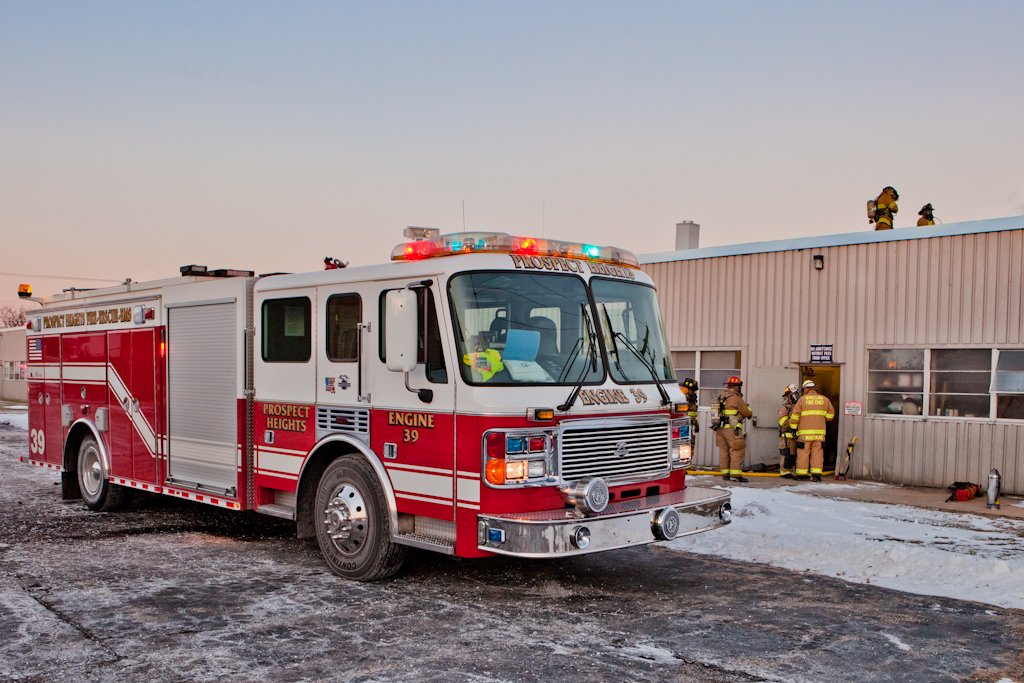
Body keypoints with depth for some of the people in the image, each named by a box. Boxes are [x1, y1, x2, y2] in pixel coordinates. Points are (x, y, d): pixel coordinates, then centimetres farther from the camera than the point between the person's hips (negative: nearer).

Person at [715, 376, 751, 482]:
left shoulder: (721, 398, 13)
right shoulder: (736, 399, -9)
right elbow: (747, 413, -4)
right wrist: (746, 406, 15)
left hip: (720, 429, 8)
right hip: (732, 429, -8)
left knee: (724, 450, 10)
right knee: (737, 451, -4)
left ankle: (725, 473, 12)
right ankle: (736, 474, -9)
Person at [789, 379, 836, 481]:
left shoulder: (802, 399, -2)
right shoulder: (824, 399, 7)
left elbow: (795, 415, -2)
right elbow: (830, 415, 14)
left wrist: (793, 427, 9)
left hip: (805, 433, -3)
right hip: (819, 433, 3)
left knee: (803, 453, 2)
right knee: (817, 453, 5)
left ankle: (801, 474, 4)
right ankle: (816, 474, -1)